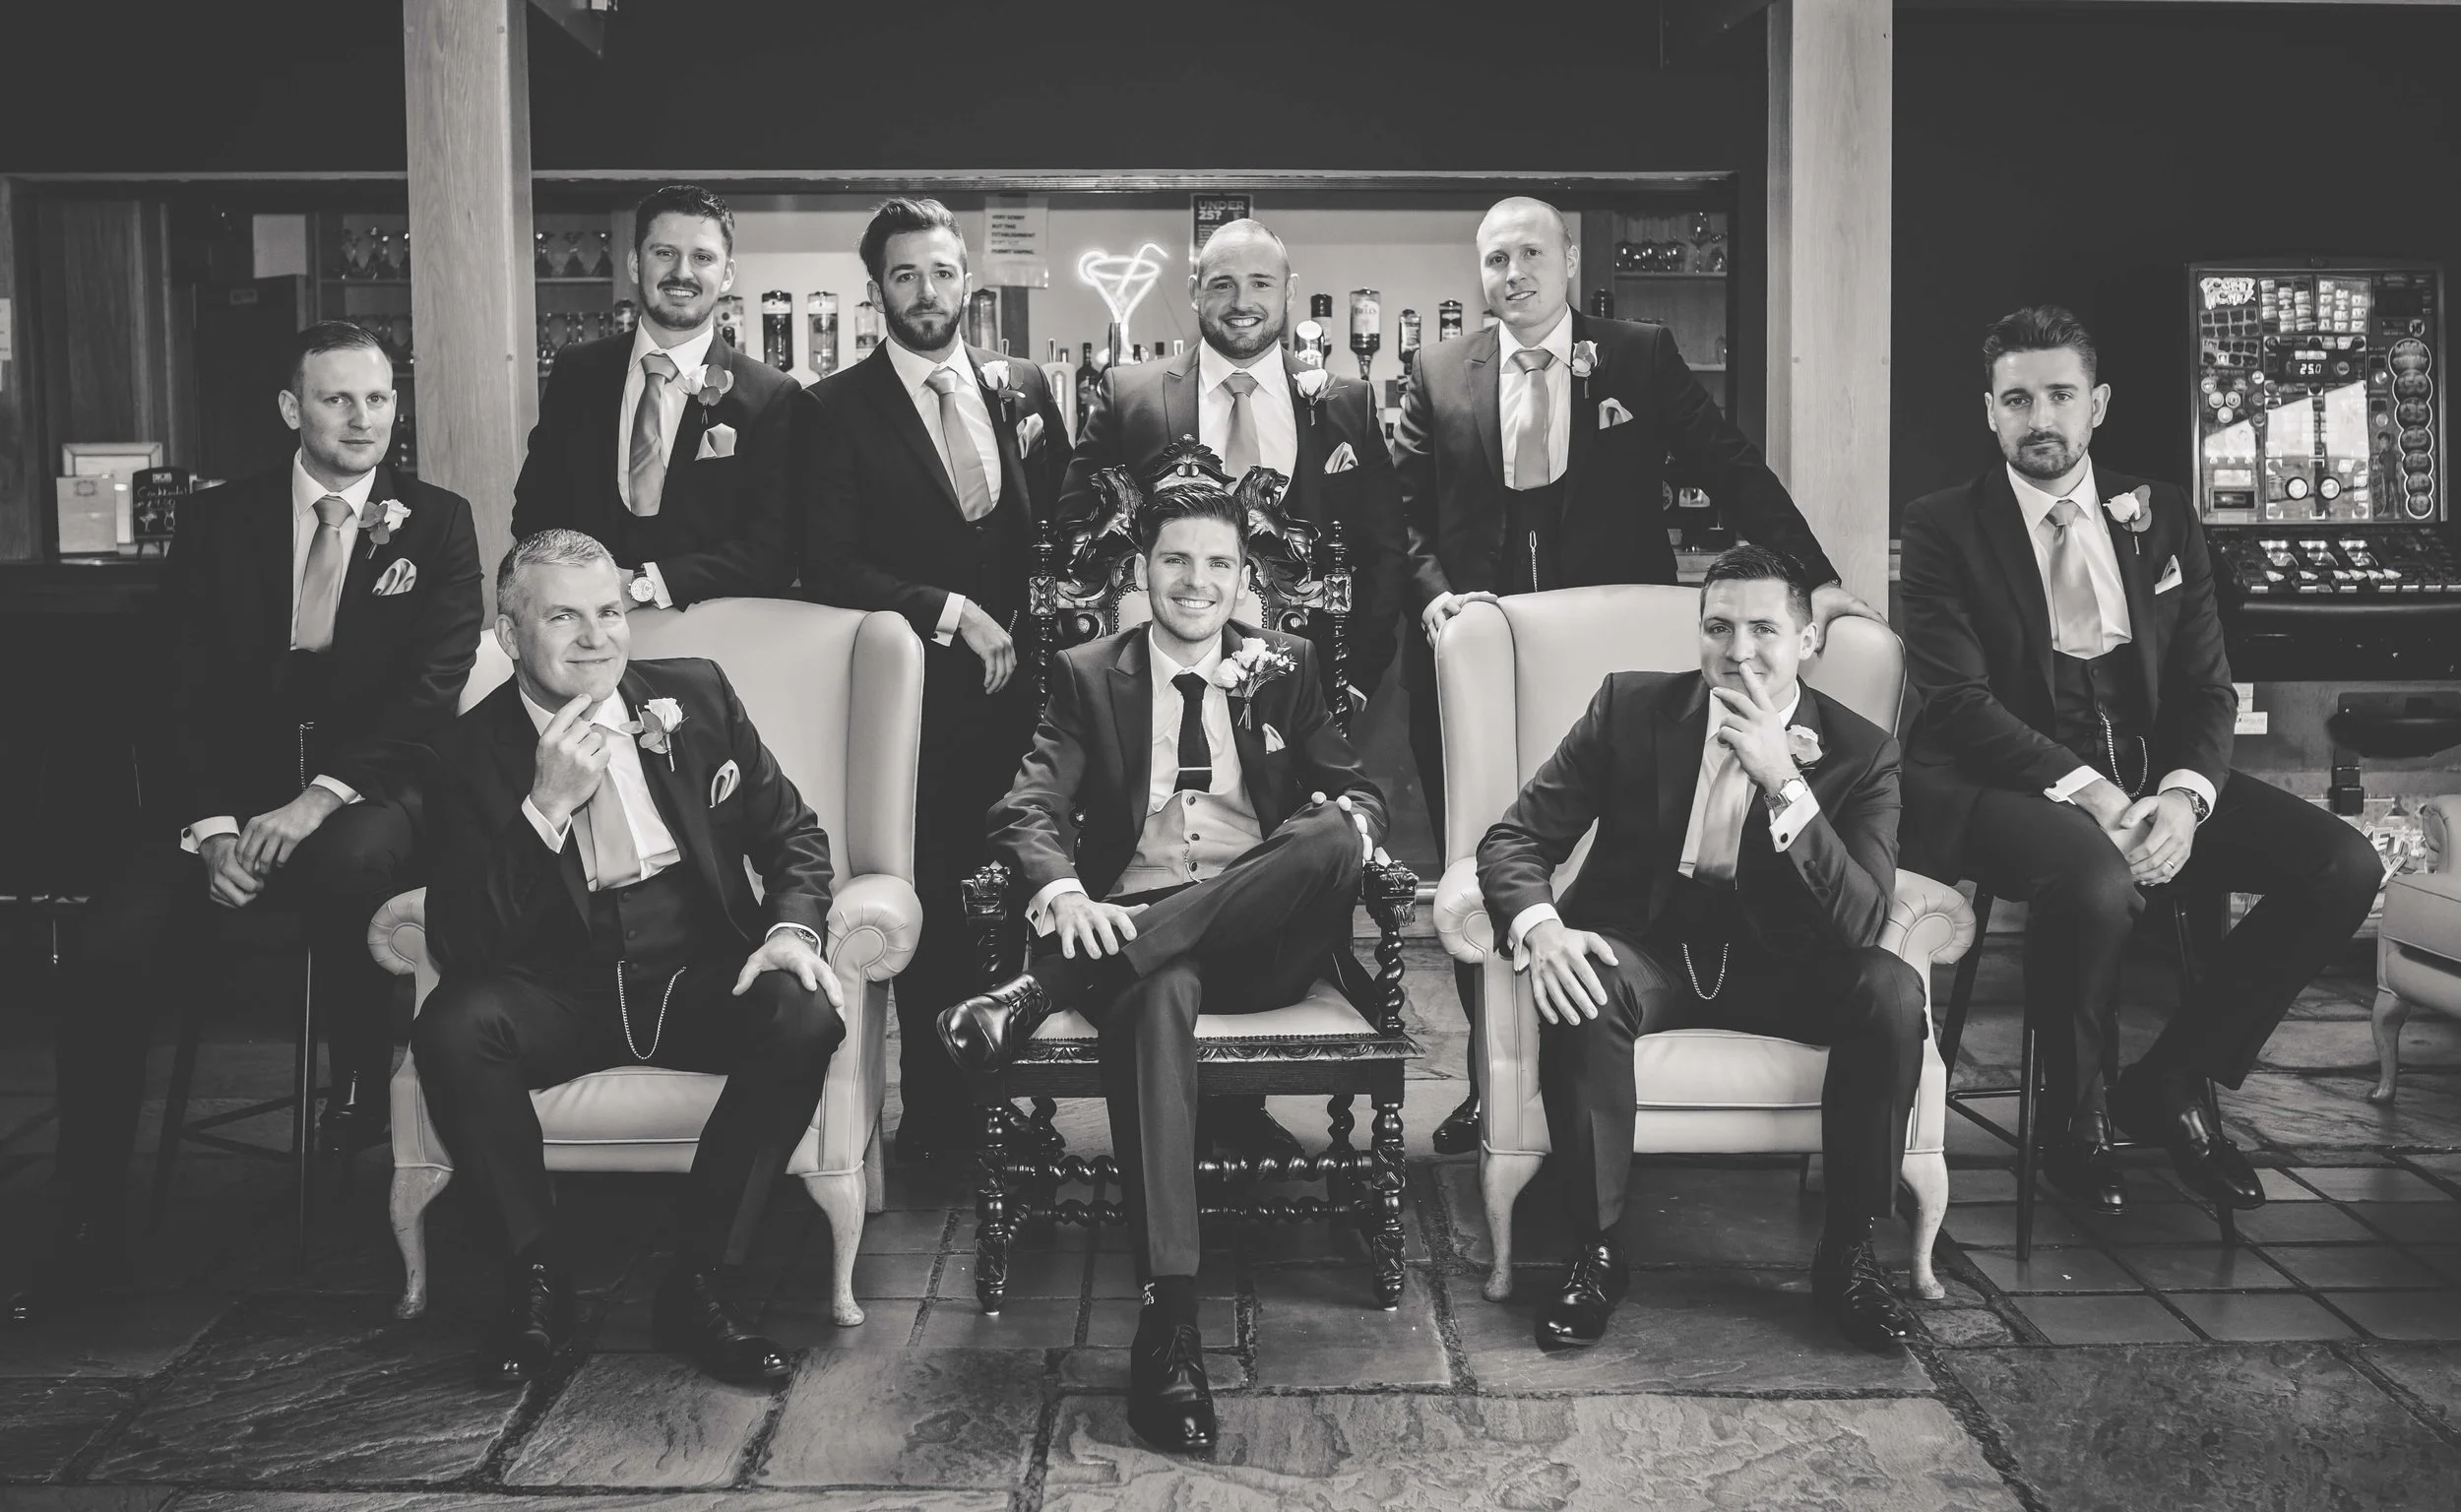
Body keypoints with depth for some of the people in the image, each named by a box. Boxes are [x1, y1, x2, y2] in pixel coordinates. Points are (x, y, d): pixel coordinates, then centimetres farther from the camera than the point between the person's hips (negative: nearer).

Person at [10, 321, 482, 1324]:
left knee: (347, 863, -37)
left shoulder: (438, 524, 4)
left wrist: (321, 797, -20)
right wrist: (211, 826, -13)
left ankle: (362, 1079, -8)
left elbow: (433, 686, -7)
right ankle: (88, 1231, -8)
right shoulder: (217, 523, 10)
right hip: (231, 799, 2)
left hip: (371, 799, -2)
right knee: (117, 947, -21)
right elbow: (190, 694, 4)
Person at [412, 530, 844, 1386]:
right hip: (557, 993, -1)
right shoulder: (472, 754, -3)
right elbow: (460, 946, -12)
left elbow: (792, 833, 10)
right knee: (452, 1025, -31)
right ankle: (538, 1278, -8)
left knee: (805, 1017, -29)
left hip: (702, 974, 1)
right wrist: (546, 807, -23)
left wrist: (792, 929, -12)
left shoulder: (696, 697, 4)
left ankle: (695, 1284, -13)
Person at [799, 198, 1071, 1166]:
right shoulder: (839, 409, -1)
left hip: (1014, 685, 3)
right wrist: (950, 610, -14)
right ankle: (934, 1114, 13)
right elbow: (829, 566, -8)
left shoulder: (1022, 389, 12)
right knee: (930, 903, -1)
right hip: (915, 692, -3)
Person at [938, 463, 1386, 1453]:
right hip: (1129, 925, -2)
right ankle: (1168, 1314, -43)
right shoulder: (1088, 675, 13)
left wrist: (1346, 826, -15)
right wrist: (1066, 897, -24)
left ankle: (1038, 996, -34)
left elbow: (1356, 795, 13)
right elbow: (1028, 808, -1)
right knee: (1157, 994, -38)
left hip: (1264, 933, 2)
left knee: (1330, 839, -32)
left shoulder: (1285, 668, 18)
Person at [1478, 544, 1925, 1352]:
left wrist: (1782, 780, -29)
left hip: (1779, 966, 1)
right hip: (1644, 946, -1)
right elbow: (1514, 838, -7)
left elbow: (1862, 923, -18)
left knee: (1893, 991, -27)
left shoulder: (1861, 751, -6)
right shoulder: (1631, 707, -5)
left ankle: (1848, 1251, -9)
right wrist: (1540, 927, -30)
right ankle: (1597, 1250, -17)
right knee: (1581, 991, -34)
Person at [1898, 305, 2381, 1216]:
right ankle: (2076, 1118, -7)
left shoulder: (2161, 518, 13)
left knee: (2344, 866, -13)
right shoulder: (1942, 529, -1)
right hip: (2010, 785, -5)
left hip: (2152, 775, 6)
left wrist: (2186, 795, -13)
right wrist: (2088, 793, -23)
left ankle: (2171, 1085, 3)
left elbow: (2207, 687, 8)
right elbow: (1958, 698, -12)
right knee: (2096, 882, -37)